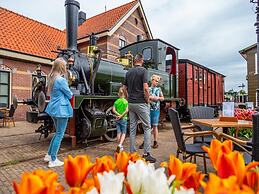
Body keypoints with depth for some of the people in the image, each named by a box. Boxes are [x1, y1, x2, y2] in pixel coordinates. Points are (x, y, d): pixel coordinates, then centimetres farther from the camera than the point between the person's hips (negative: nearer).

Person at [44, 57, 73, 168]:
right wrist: (70, 94, 13)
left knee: (58, 133, 21)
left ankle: (49, 155, 29)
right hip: (61, 109, -9)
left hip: (53, 109, 9)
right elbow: (70, 95, -8)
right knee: (59, 135, 3)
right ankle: (53, 160, 12)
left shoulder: (51, 79, 9)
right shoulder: (61, 80, -18)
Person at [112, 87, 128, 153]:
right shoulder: (126, 101, -6)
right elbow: (127, 110, -18)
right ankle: (120, 145, -14)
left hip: (117, 119, 3)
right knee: (123, 133, 5)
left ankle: (120, 147, 18)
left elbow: (113, 110, -8)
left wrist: (119, 115, -10)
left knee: (118, 132, 11)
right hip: (124, 119, -3)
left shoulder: (116, 101, 2)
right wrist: (122, 116, -12)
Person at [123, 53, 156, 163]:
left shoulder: (128, 72, 11)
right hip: (141, 103, -6)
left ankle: (132, 153, 16)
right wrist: (147, 101, -5)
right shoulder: (143, 70, -7)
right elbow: (145, 88, -17)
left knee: (132, 128, 10)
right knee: (147, 127, 2)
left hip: (131, 104, 6)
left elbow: (124, 89, 12)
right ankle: (146, 153, 1)